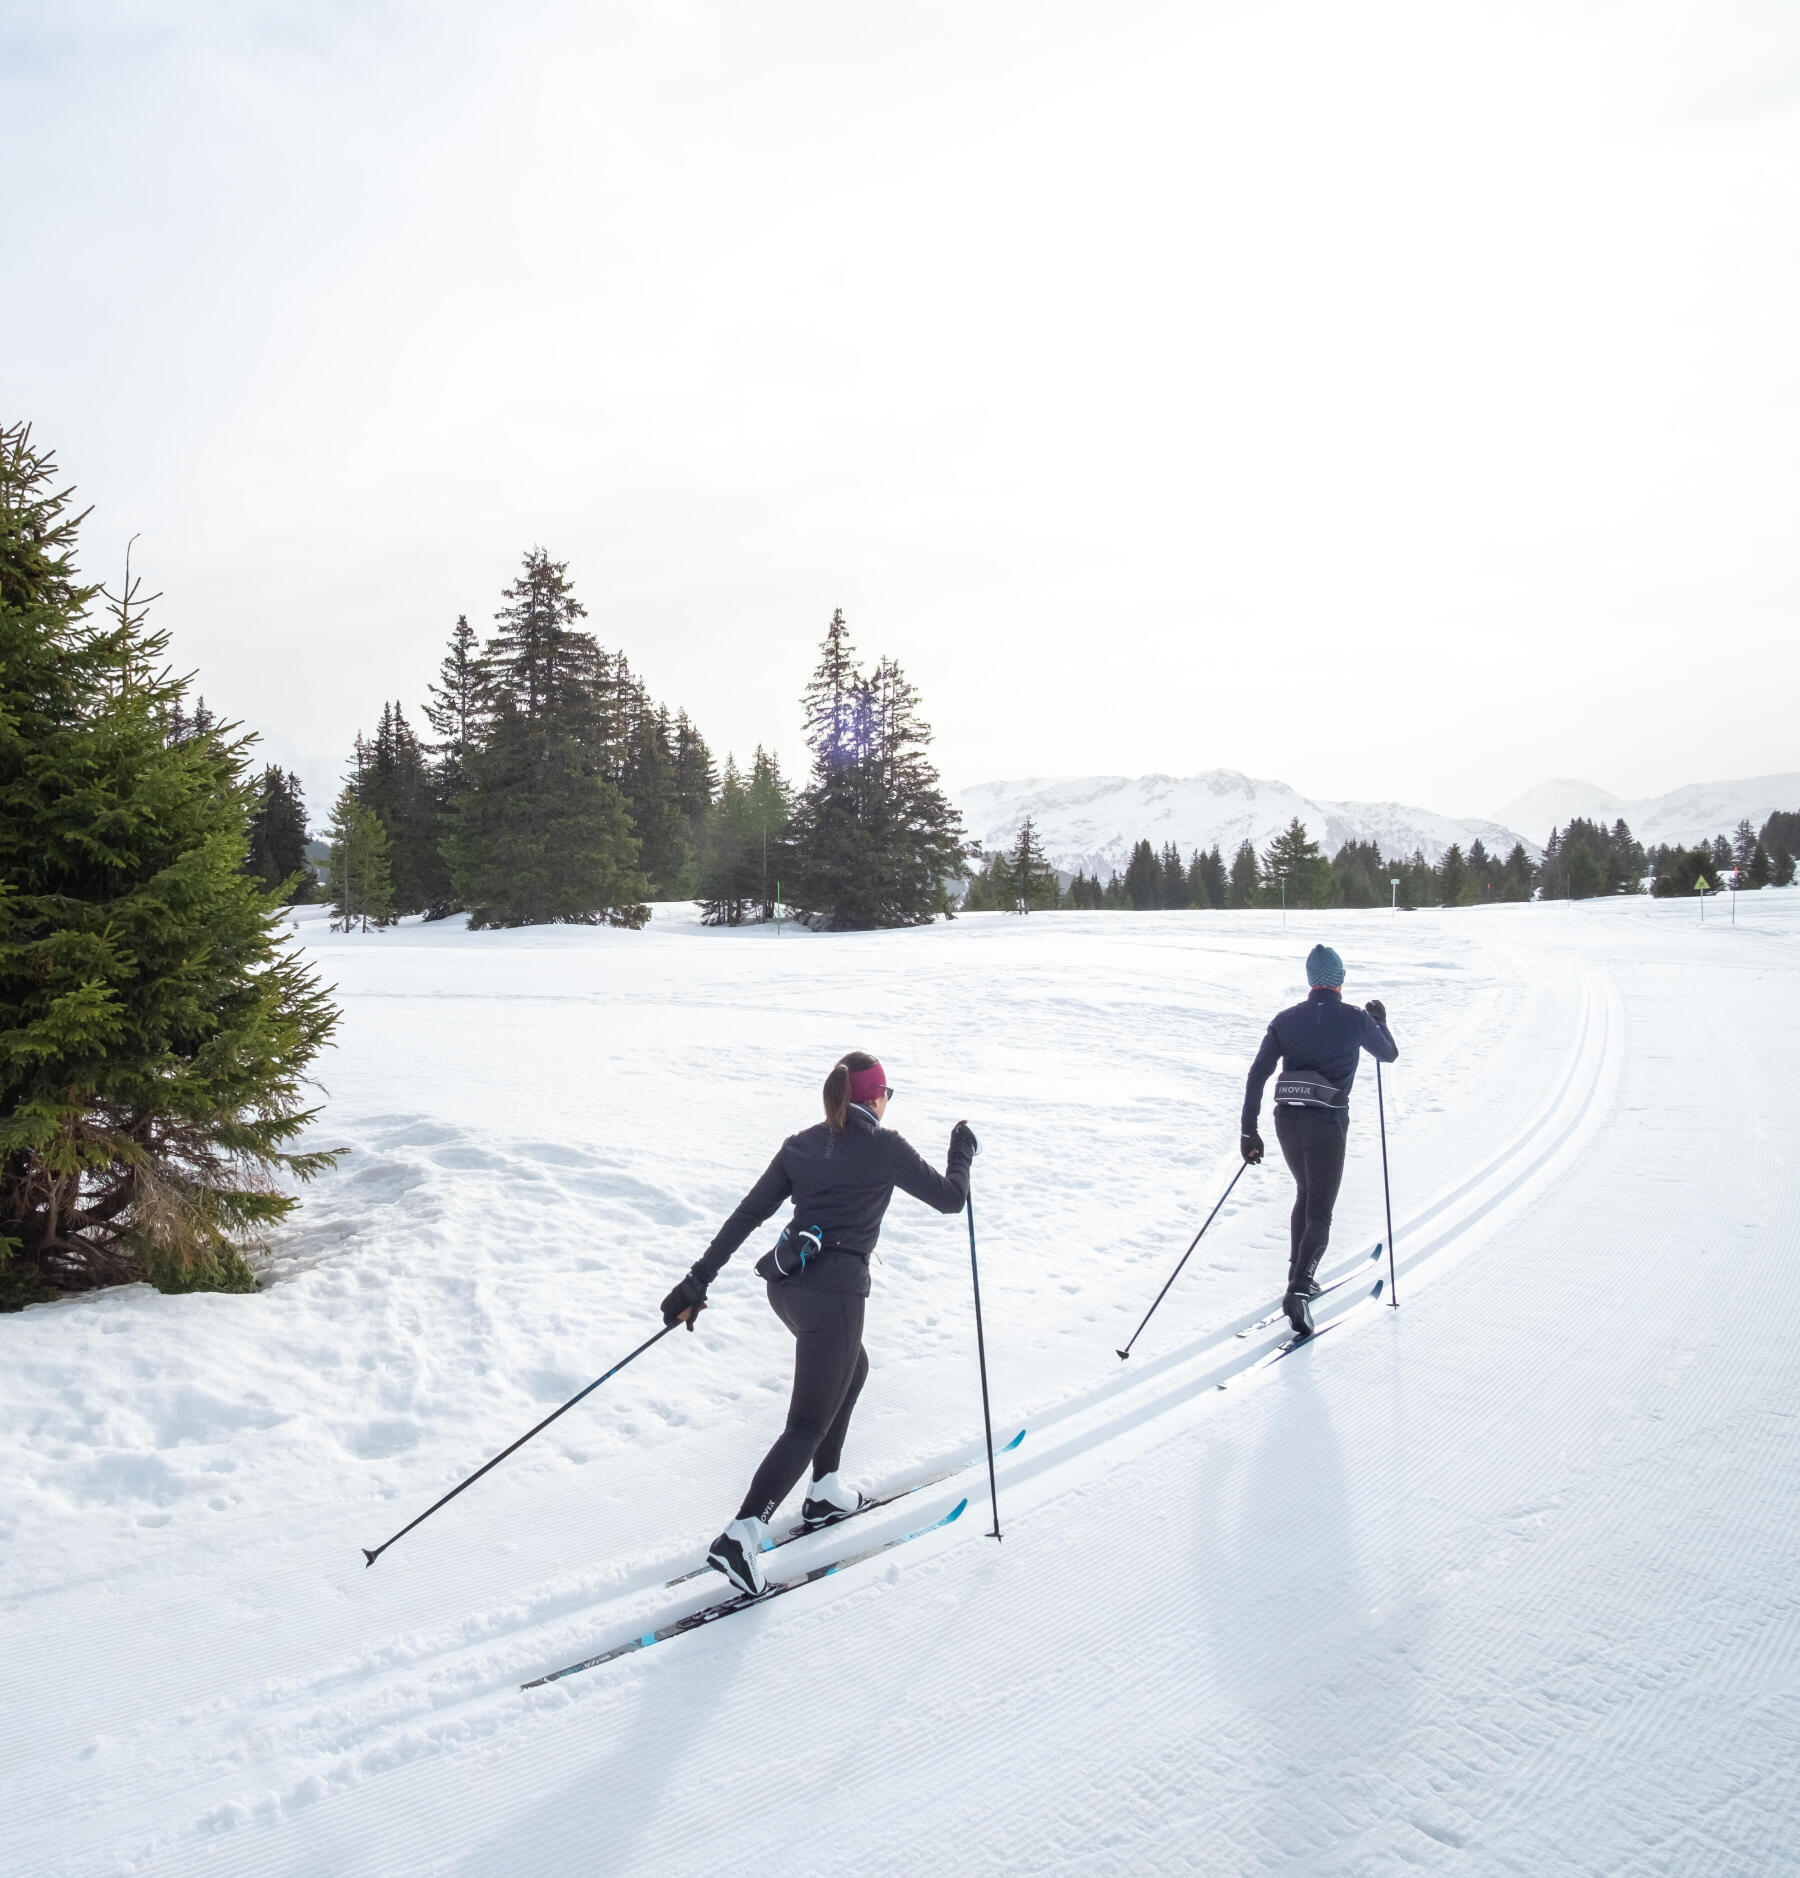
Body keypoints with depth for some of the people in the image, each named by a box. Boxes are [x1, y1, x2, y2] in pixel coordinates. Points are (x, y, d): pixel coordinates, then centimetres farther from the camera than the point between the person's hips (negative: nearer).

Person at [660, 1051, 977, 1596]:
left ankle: (823, 1493, 33)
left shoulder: (800, 1145, 12)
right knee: (809, 1424, -2)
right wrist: (962, 1149, 22)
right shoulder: (884, 1146, -3)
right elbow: (949, 1199, 4)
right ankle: (741, 1536, -15)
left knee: (853, 1367, 30)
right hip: (834, 1291, -7)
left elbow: (746, 1214, 8)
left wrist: (698, 1282, 9)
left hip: (785, 1284, 7)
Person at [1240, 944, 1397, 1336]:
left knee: (1305, 1195, 27)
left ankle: (1299, 1276, 29)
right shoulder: (1355, 1019, -2)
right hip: (1328, 1123, -4)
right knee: (1319, 1213, 0)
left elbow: (1257, 1075, 0)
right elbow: (1389, 1054, 16)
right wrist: (1380, 1020, 34)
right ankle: (1299, 1289, -20)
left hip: (1287, 1119, 4)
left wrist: (1249, 1131, 2)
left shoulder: (1286, 1020, 6)